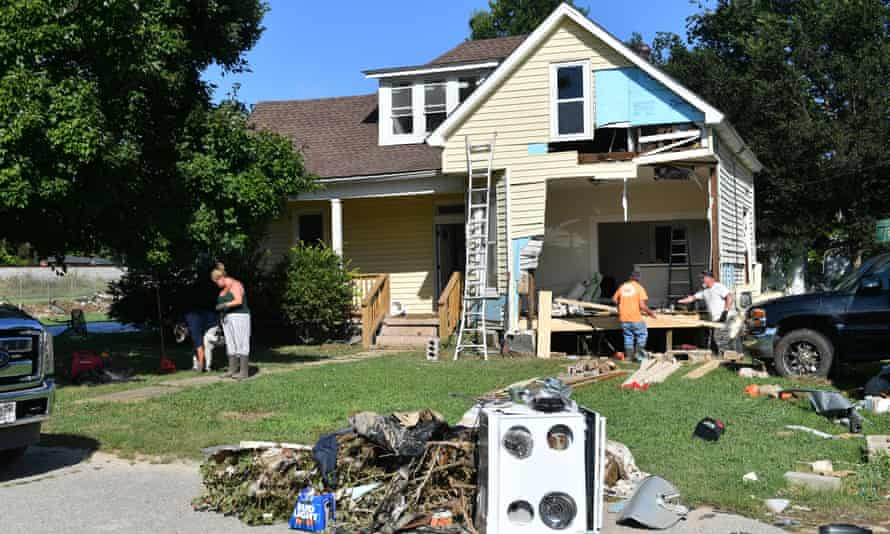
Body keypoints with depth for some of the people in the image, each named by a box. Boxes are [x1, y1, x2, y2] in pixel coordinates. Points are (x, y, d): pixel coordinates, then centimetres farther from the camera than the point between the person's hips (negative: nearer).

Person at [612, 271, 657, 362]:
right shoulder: (639, 287, -7)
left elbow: (614, 299, 12)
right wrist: (650, 312, 0)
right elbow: (642, 305, -14)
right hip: (635, 318, -4)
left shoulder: (622, 287, 6)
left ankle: (629, 355, 15)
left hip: (624, 318, 4)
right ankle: (638, 353, 7)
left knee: (628, 336, 16)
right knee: (642, 334, 15)